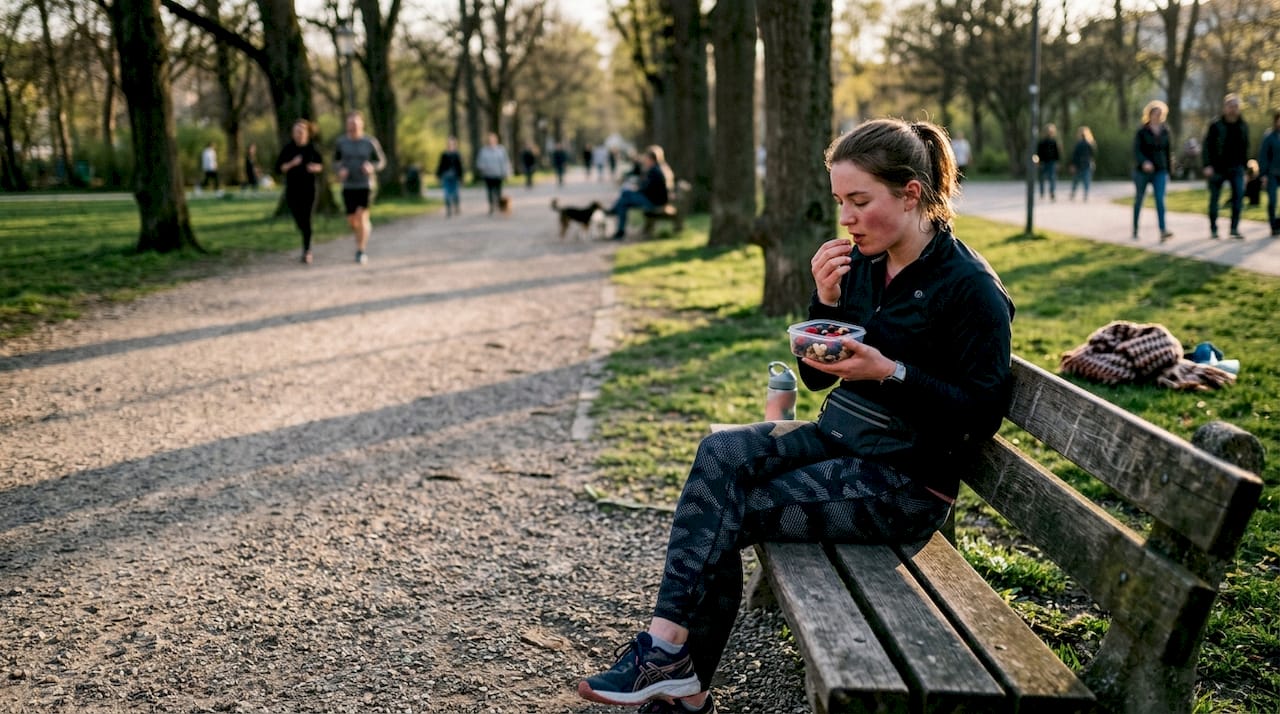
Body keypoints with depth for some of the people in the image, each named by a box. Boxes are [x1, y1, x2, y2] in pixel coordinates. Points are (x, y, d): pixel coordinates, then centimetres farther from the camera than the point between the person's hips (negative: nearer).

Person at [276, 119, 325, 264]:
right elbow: (279, 167, -2)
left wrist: (315, 168, -10)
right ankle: (307, 246, 36)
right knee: (298, 220, 7)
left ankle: (307, 250, -1)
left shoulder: (312, 149, -1)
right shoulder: (288, 149, -2)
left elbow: (321, 164, 12)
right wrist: (291, 164, -19)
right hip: (292, 190, 1)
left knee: (306, 220, -9)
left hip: (308, 189, -1)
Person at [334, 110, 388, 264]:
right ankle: (366, 228, 41)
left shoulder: (370, 142, -7)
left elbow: (382, 161, 2)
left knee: (362, 216, -15)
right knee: (351, 220, 5)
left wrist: (372, 167, -19)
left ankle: (361, 252, -6)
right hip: (348, 185, 3)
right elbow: (336, 160, 13)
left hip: (366, 185, -3)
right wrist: (340, 170, -9)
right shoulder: (341, 141, -1)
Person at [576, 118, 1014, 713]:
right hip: (843, 439, 7)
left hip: (909, 480, -7)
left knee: (723, 516, -18)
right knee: (719, 453, -18)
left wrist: (890, 372, -25)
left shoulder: (970, 287, -15)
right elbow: (817, 377, 9)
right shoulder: (859, 262, 6)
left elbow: (982, 414, -15)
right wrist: (826, 303, -8)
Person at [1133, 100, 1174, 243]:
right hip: (1142, 170, -2)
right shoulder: (1142, 131, -5)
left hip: (1160, 171, 2)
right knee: (1139, 200, 10)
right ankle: (1135, 230, 23)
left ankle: (1163, 231, -23)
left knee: (1160, 200, -12)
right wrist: (1144, 162, -33)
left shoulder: (1165, 131, 6)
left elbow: (1167, 152, 13)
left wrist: (1168, 172, 15)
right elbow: (1136, 150, -14)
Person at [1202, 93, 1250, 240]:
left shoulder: (1243, 126, 8)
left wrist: (1244, 165, 12)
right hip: (1217, 168, -3)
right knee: (1214, 198, 4)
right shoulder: (1216, 126, -5)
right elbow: (1206, 146, -7)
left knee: (1239, 195, -11)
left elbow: (1245, 147, 16)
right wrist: (1208, 165, -16)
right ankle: (1213, 229, 16)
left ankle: (1234, 228, -6)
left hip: (1236, 168, 3)